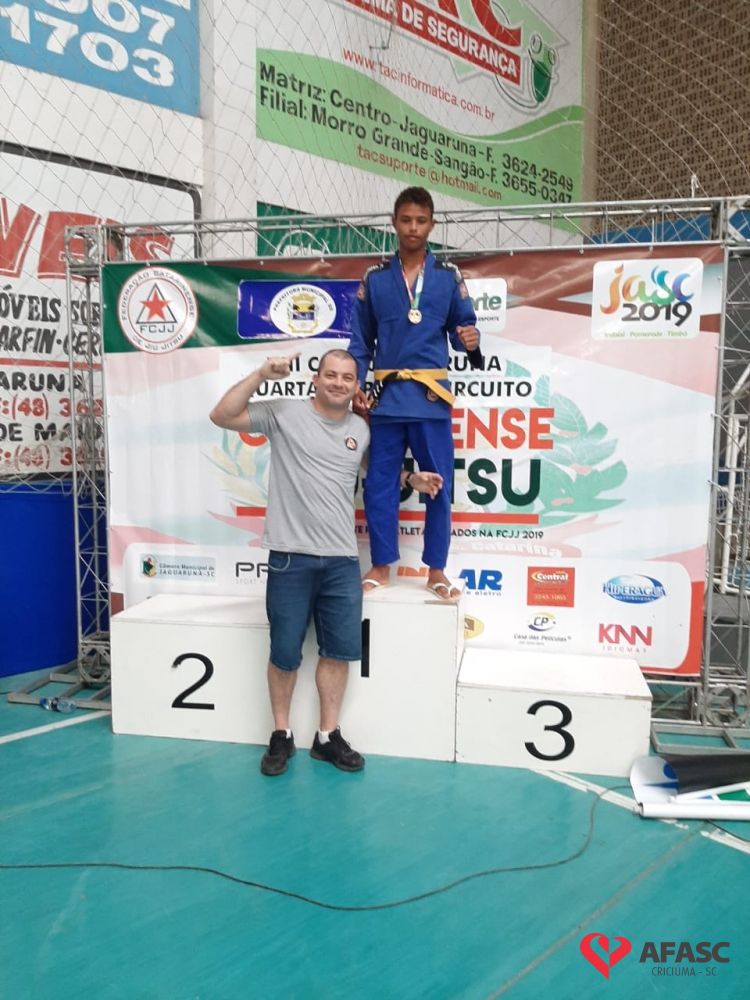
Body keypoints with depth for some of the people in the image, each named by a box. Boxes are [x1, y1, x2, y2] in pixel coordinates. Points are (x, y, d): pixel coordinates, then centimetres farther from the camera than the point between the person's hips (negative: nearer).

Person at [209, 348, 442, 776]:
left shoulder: (362, 430, 11)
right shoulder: (285, 413, -1)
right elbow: (221, 416, -7)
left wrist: (413, 479, 12)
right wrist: (263, 374, -13)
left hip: (343, 560, 4)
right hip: (291, 557, -3)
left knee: (340, 650, 10)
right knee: (285, 653, 6)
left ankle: (328, 737, 26)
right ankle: (282, 735, 26)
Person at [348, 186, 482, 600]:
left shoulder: (449, 276, 6)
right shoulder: (374, 278, 8)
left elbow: (463, 326, 6)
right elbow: (361, 341, 9)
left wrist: (471, 341, -17)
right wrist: (356, 386, 0)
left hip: (432, 396, -1)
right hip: (386, 395, 1)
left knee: (439, 483, 2)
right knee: (379, 482, 4)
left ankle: (436, 570, 16)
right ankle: (381, 565, 18)